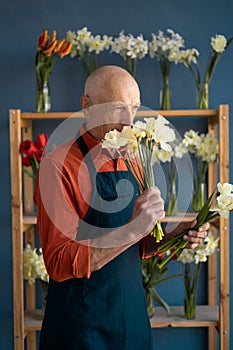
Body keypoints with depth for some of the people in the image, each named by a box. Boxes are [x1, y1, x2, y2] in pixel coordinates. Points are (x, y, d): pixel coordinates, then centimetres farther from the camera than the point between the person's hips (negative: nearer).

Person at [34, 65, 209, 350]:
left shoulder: (132, 164, 6)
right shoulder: (59, 165, -16)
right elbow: (60, 264, -22)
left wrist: (172, 237, -4)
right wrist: (133, 228, -28)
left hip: (133, 315, 7)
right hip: (82, 325, -6)